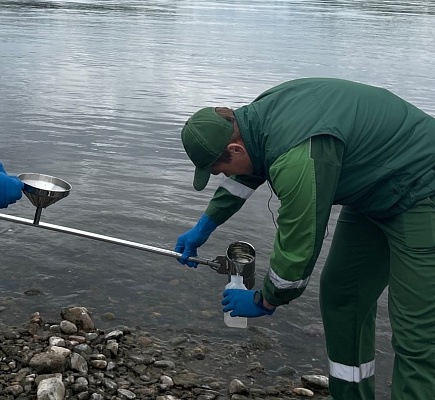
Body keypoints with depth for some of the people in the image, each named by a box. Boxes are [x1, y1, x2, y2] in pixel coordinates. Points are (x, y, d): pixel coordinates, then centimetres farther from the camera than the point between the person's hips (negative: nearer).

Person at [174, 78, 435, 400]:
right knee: (340, 296, 12)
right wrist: (204, 226, 22)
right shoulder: (260, 114, -4)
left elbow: (298, 248, -23)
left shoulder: (298, 158, -33)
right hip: (374, 192, 10)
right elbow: (247, 171, 18)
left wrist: (264, 303, -5)